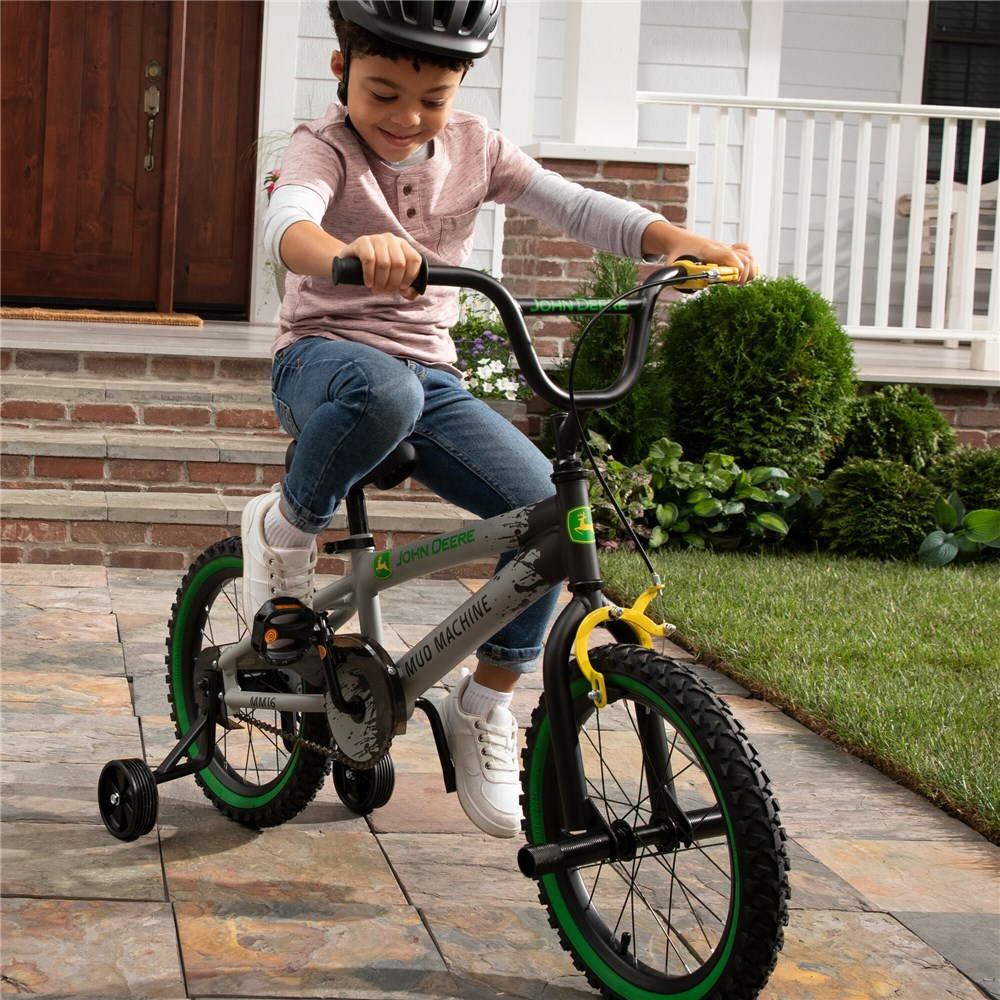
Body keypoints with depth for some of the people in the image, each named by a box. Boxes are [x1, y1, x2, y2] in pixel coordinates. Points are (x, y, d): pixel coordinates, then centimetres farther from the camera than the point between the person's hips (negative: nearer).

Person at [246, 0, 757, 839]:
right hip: (324, 356, -4)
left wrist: (686, 243, -23)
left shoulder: (472, 147, 4)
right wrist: (349, 251, -57)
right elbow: (286, 224, -32)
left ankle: (484, 706, 1)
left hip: (430, 375, 5)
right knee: (382, 391, -43)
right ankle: (284, 529, -12)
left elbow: (576, 208, -5)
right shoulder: (326, 147, -9)